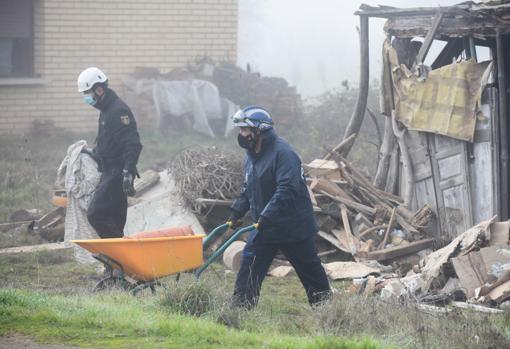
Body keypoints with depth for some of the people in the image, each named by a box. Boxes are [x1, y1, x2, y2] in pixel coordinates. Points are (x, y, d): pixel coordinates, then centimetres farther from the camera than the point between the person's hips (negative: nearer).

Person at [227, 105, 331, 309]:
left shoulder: (283, 153, -20)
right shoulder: (251, 156, 9)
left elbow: (287, 191, -28)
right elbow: (248, 191, 20)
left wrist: (265, 217, -32)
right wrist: (237, 212, 7)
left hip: (293, 227, -8)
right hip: (264, 227, 8)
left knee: (311, 272, 7)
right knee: (249, 268, -1)